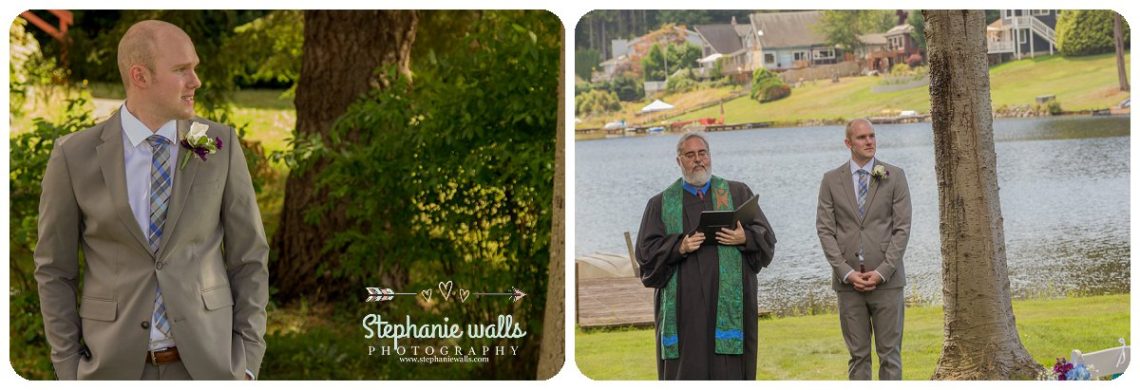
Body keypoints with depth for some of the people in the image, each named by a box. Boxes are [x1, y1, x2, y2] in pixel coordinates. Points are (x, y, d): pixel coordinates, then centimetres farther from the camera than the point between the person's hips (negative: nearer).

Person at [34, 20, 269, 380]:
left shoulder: (220, 145, -1)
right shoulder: (75, 155, -4)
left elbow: (248, 257, 3)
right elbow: (55, 270, 4)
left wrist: (247, 364, -3)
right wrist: (71, 374, -1)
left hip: (204, 364, 1)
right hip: (117, 368, 0)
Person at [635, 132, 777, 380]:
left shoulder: (738, 193, 14)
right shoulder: (661, 204, 12)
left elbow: (766, 236, 9)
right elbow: (646, 251, 4)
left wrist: (744, 238, -12)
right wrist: (679, 247, -12)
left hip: (729, 302, 0)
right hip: (683, 305, 0)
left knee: (729, 369, -4)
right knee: (687, 368, -3)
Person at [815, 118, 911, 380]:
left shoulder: (894, 177, 3)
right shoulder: (832, 180, 6)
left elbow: (902, 227, -1)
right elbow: (825, 229, 2)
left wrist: (883, 271, -10)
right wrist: (846, 272, -8)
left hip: (887, 280, -1)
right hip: (848, 281, 1)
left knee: (889, 353, 2)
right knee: (858, 354, 5)